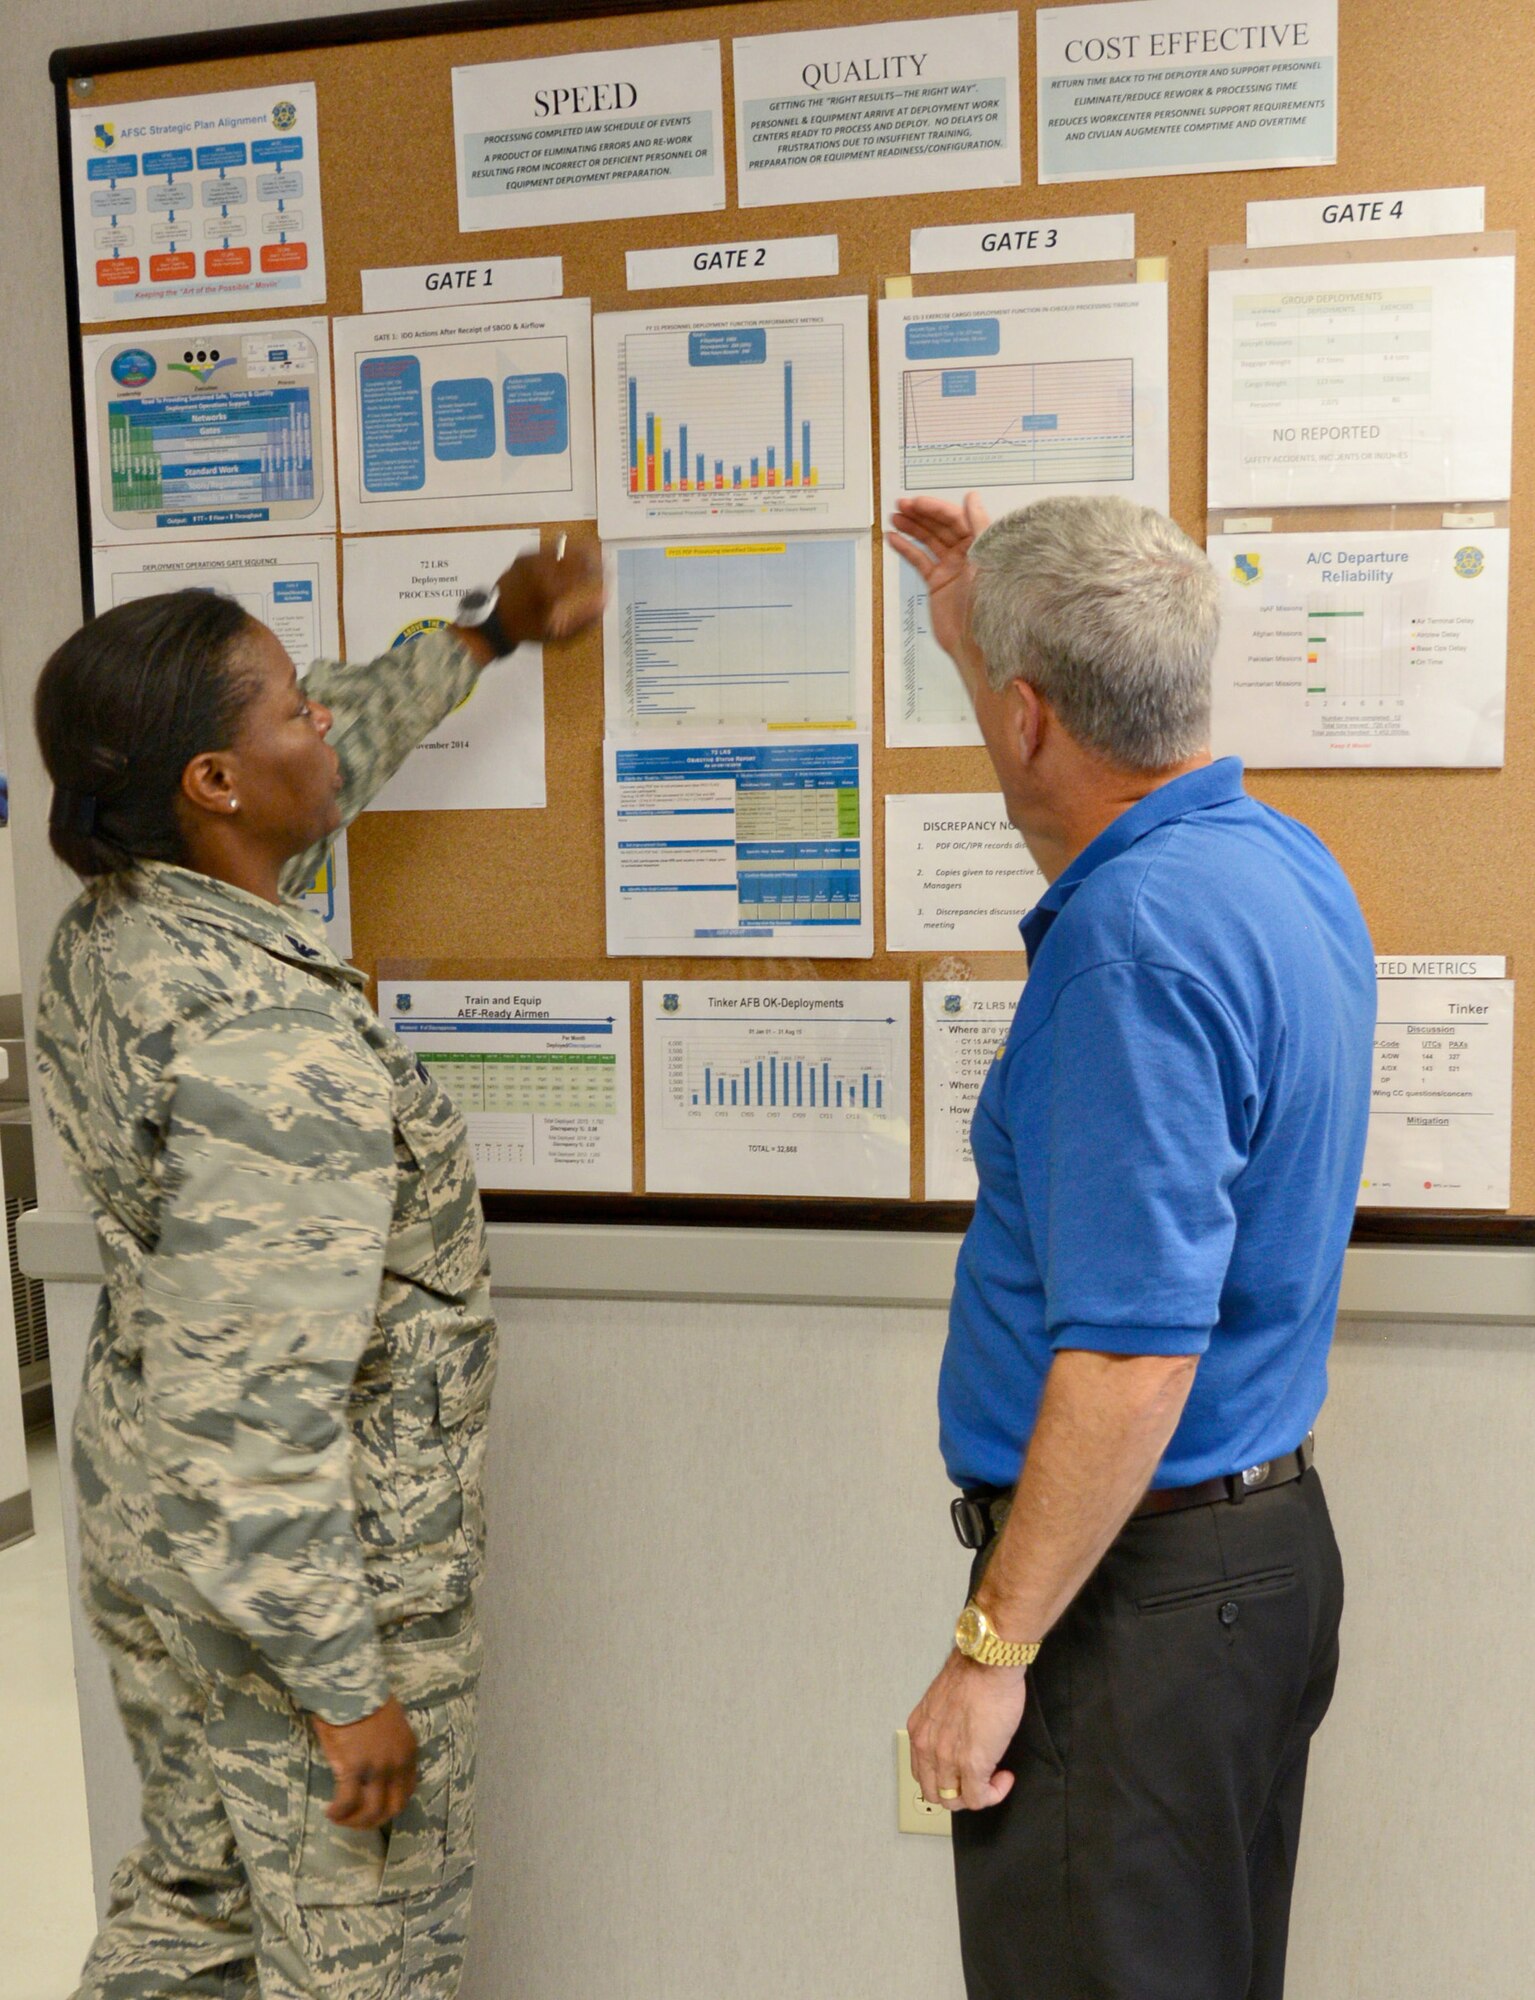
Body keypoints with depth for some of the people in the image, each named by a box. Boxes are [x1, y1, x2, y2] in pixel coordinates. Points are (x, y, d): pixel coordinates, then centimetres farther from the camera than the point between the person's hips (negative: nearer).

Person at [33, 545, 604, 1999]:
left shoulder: (110, 928, -2)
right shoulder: (279, 1049, -31)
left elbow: (327, 772, 16)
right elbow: (246, 1419, -31)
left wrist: (487, 635, 27)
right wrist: (346, 1690, -21)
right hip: (312, 1576, -8)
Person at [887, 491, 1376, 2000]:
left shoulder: (1138, 941, -26)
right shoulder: (1279, 858, 4)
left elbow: (1133, 1357, -29)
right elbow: (1108, 756, 28)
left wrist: (990, 1649, -21)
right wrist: (975, 627, 35)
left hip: (1137, 1587, -10)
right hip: (1272, 1537, 10)